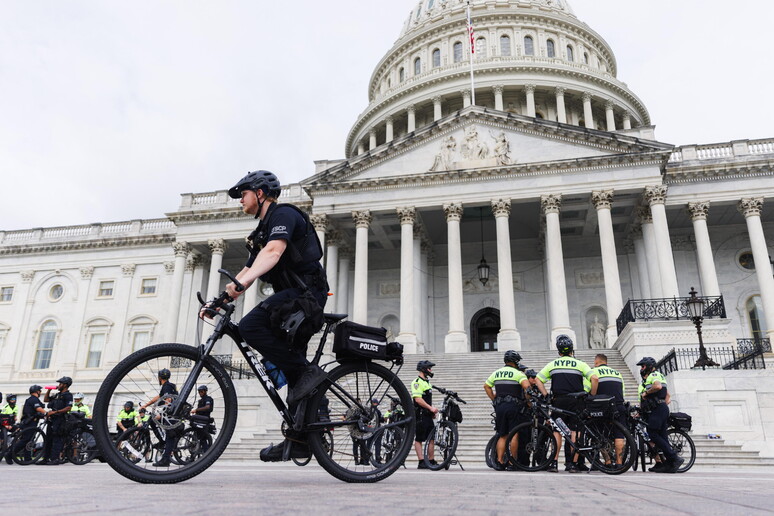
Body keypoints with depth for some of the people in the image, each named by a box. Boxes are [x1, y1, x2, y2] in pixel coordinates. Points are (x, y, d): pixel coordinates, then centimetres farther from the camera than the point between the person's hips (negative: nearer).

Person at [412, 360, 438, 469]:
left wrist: (432, 412, 16)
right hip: (420, 415, -9)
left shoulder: (427, 382, 19)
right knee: (418, 439, -1)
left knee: (432, 438, 8)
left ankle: (431, 461, 14)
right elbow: (418, 399, -20)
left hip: (428, 415, 9)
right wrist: (431, 408, -19)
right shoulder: (417, 382, -11)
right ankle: (421, 462, 1)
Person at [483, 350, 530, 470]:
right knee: (514, 435, 2)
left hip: (499, 406, 5)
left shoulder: (496, 373, 13)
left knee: (502, 436, 10)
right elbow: (526, 386, -20)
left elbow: (486, 386, 15)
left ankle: (499, 462, 3)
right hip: (514, 406, -5)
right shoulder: (518, 373, -4)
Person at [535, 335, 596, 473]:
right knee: (575, 431, 3)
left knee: (557, 431, 6)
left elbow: (538, 381, 5)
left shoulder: (552, 364, 9)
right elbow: (594, 378, -7)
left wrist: (546, 396, 6)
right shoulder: (580, 364, 5)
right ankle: (573, 464, 2)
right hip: (576, 401, -1)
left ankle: (554, 462, 1)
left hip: (558, 401, 1)